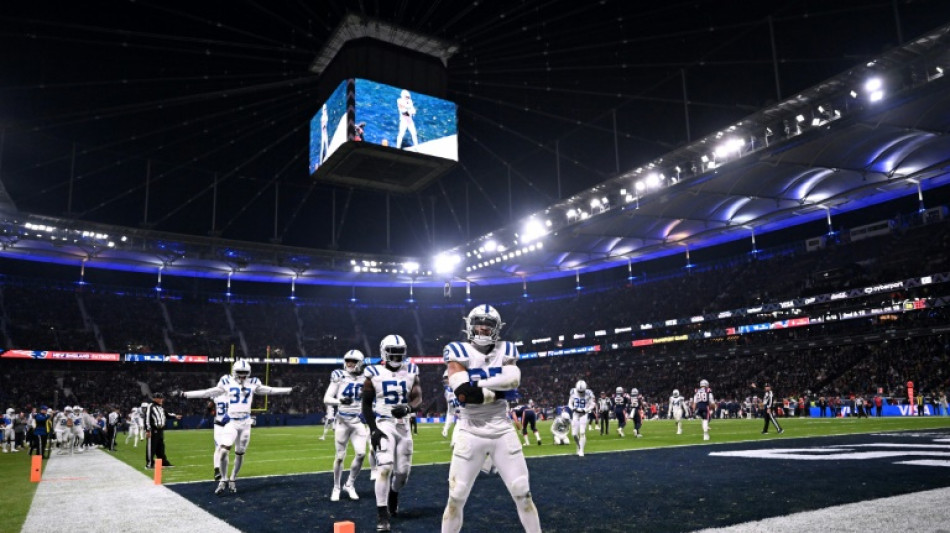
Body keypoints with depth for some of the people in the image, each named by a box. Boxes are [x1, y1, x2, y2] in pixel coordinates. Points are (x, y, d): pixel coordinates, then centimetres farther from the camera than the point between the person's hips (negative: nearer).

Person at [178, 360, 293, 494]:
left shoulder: (253, 383, 2)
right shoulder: (227, 382, 0)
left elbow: (270, 390, 10)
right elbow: (209, 393, 6)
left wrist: (289, 390, 10)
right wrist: (185, 394, 5)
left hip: (245, 423, 2)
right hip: (231, 422, -1)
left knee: (240, 453, 8)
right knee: (223, 451, -17)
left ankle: (233, 480, 28)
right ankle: (224, 480, 4)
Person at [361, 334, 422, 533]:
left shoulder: (411, 372, 2)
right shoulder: (374, 373, -5)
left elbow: (418, 397, -5)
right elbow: (366, 404, -3)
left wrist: (408, 408, -27)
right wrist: (373, 429, -12)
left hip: (403, 425, 4)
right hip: (383, 425, -3)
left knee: (403, 470, 10)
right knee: (385, 467, -19)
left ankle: (394, 494, 43)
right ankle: (382, 514, -10)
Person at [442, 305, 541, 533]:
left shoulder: (505, 350, 6)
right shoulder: (459, 351, -4)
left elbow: (513, 380, -14)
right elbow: (463, 393, -19)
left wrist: (478, 385, -16)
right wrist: (499, 391, -13)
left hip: (502, 432, 3)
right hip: (471, 433, -2)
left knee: (523, 494, 7)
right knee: (456, 497, 3)